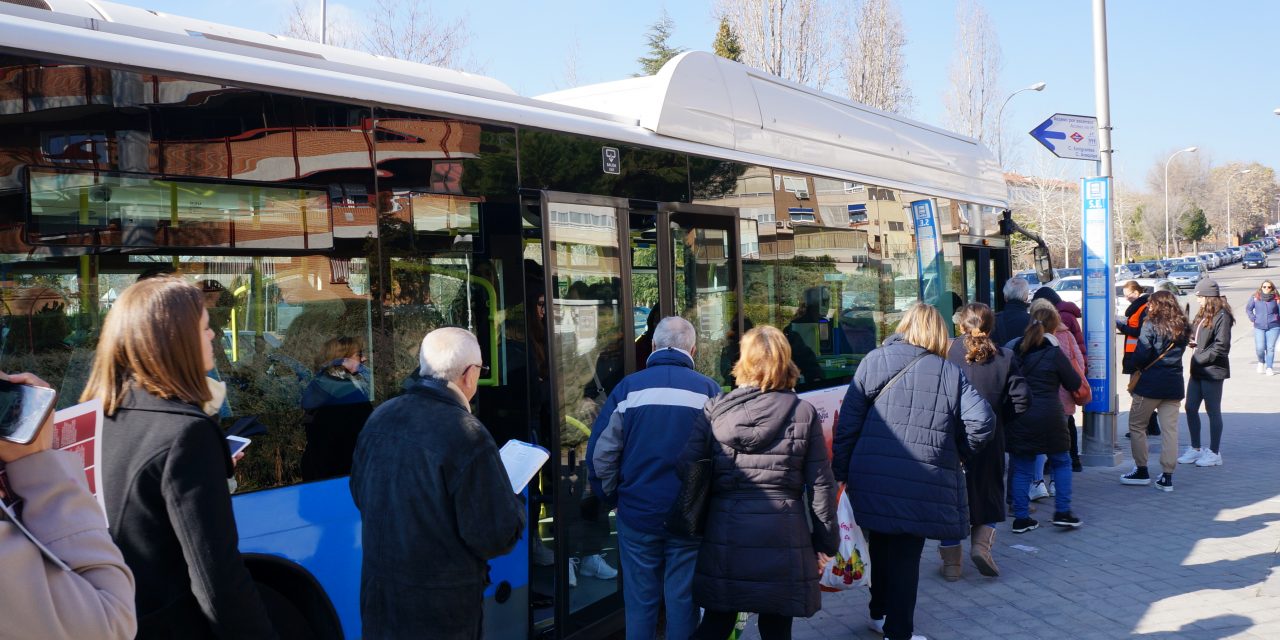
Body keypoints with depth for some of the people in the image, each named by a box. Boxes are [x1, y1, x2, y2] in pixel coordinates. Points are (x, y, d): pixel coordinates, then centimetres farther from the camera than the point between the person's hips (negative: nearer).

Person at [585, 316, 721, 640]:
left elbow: (600, 452, -5)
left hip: (637, 514, 1)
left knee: (639, 603, 12)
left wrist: (611, 496, 10)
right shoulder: (708, 390, -5)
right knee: (683, 601, 10)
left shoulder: (628, 387, -4)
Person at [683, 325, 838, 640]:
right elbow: (820, 485, -1)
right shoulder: (804, 413, -2)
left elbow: (686, 471, -4)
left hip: (724, 535, 1)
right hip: (784, 538, -1)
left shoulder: (715, 410, 0)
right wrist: (826, 540, 8)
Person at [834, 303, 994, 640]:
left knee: (880, 546, 21)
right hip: (922, 483, -2)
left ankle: (880, 612, 38)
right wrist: (958, 454, 10)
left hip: (872, 479, 2)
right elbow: (982, 421, -7)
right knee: (906, 555, 7)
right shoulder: (951, 373, 2)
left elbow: (848, 421, -1)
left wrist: (840, 471, 5)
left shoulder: (873, 361, 2)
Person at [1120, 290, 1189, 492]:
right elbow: (1179, 353, 14)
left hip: (1150, 384, -5)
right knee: (1170, 429, 5)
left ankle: (1141, 471, 13)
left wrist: (1136, 367, 4)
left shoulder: (1151, 326, -10)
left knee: (1137, 425, 9)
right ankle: (1167, 477, 5)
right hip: (1174, 384, 5)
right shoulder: (1182, 328, 7)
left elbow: (1141, 356, -14)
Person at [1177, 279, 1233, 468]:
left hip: (1213, 371, -9)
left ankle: (1214, 453, 12)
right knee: (1190, 408, 11)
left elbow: (1221, 347, -19)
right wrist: (1192, 342, -1)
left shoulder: (1222, 316, -15)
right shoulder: (1203, 315, 12)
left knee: (1213, 411, 2)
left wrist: (1199, 358, -16)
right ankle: (1195, 449, 23)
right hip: (1198, 371, 9)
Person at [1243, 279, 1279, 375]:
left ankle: (1269, 368, 11)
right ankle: (1261, 362, 25)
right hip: (1259, 327, 1)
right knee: (1260, 348, -6)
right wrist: (1253, 318, 4)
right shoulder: (1255, 297, -1)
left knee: (1270, 348, -1)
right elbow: (1248, 309, 11)